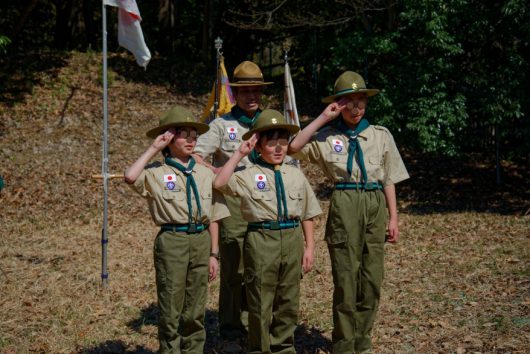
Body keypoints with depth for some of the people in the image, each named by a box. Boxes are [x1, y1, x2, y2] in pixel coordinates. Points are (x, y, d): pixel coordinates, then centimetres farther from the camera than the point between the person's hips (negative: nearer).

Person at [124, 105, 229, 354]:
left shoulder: (205, 174, 10)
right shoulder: (157, 173, -2)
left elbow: (213, 217, 12)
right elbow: (130, 177, -24)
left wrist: (213, 253, 7)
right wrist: (153, 149, -12)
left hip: (201, 241, 4)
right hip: (172, 242, -3)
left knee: (195, 312, 10)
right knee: (170, 310, 3)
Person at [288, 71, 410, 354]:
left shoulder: (381, 135, 10)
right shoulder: (328, 136, 3)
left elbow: (388, 180, 12)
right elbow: (294, 147, -13)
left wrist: (393, 218, 7)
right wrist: (324, 118, -8)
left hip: (375, 206, 3)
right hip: (344, 205, -3)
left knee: (372, 280, 5)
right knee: (346, 279, 0)